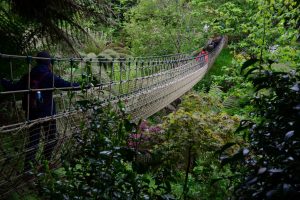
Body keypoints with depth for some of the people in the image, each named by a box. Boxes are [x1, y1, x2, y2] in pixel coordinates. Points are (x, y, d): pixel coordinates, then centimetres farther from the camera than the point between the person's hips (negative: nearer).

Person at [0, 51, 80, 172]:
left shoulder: (28, 77, 1)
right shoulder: (49, 76, -11)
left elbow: (13, 88, 8)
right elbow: (67, 85, -12)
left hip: (32, 114, 4)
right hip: (47, 113, -4)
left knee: (33, 140, 11)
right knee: (51, 139, 13)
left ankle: (27, 167, 10)